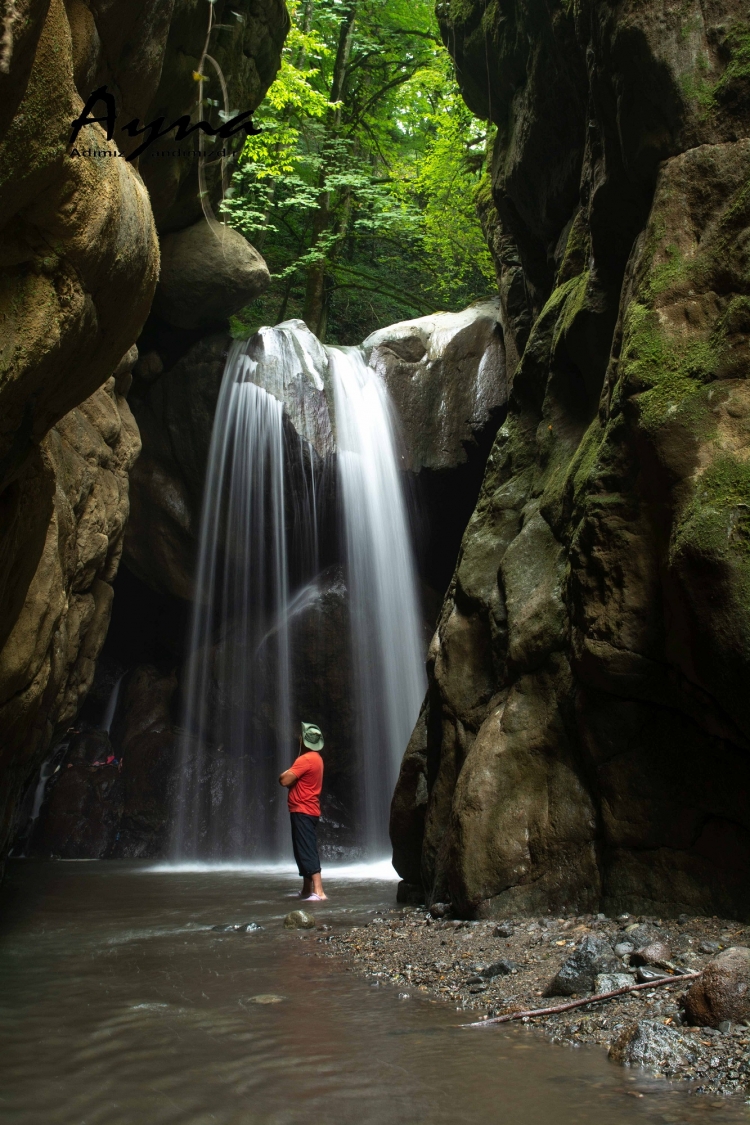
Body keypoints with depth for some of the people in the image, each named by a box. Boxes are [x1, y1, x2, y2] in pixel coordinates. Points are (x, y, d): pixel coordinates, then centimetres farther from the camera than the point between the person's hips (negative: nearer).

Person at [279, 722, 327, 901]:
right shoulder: (315, 758, 16)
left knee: (307, 852, -12)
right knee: (305, 851, 16)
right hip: (309, 810, 10)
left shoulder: (306, 759, -17)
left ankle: (318, 892, -17)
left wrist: (284, 774, 0)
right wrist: (289, 775, 0)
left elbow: (285, 780, -21)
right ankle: (307, 890, 23)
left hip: (302, 811, -10)